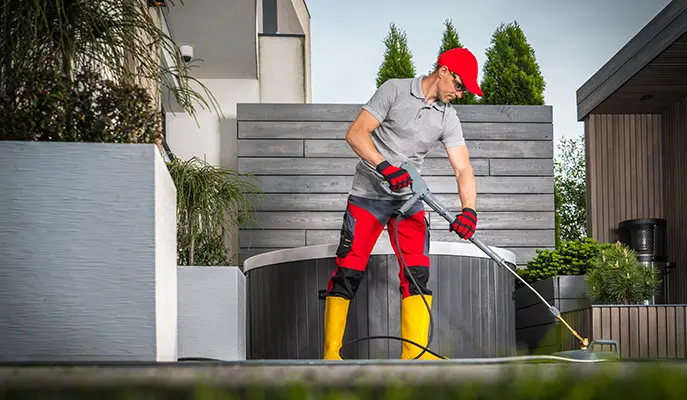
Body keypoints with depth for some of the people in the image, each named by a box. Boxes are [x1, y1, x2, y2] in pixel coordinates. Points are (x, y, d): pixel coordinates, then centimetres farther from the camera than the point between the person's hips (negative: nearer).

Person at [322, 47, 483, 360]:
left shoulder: (448, 118, 4)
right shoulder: (395, 90, -7)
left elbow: (463, 168, -4)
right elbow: (355, 134, -13)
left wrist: (468, 209, -22)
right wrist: (385, 166, -27)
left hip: (409, 199, 4)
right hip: (368, 194, -4)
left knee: (417, 272, -8)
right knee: (348, 272, -8)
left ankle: (414, 353, -6)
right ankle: (331, 354, -2)